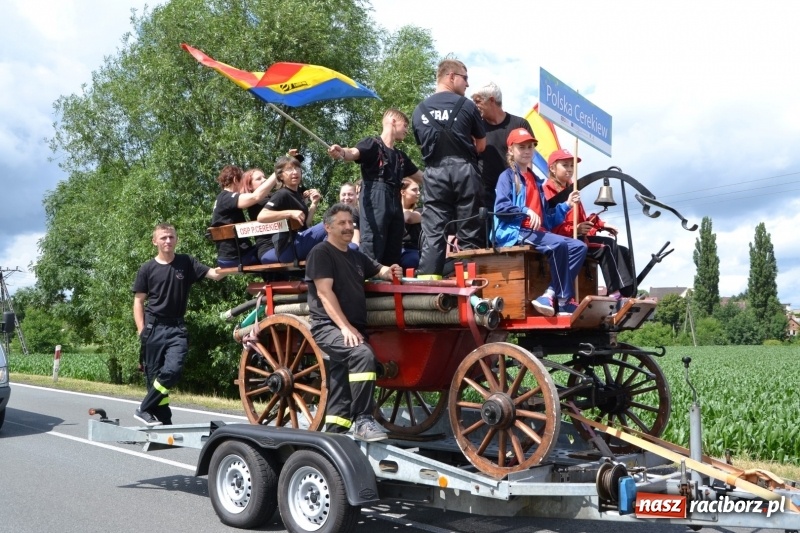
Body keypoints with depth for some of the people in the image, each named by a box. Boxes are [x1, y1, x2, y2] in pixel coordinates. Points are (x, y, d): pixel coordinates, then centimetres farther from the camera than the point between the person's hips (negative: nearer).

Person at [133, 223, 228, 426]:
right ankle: (164, 420, 13)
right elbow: (138, 301, 3)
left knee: (172, 370, -16)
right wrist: (141, 331, -6)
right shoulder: (147, 269, 2)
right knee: (154, 375, 2)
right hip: (153, 327, 0)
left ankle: (145, 409, 0)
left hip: (176, 327, 0)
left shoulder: (186, 263, 4)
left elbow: (215, 274, -5)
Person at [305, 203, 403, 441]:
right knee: (363, 354, -32)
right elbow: (324, 292, -14)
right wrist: (345, 327, -23)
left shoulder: (357, 256, 20)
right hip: (328, 327, -8)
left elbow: (379, 270, 32)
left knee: (340, 395, 5)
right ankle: (362, 421, -27)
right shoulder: (321, 253, -4)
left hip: (353, 329, 8)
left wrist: (391, 272, 4)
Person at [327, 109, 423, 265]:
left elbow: (421, 177, 36)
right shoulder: (372, 144, 3)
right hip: (375, 200, -8)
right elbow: (354, 153, -18)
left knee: (393, 254, 6)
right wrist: (342, 152, -41)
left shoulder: (400, 156, 25)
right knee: (371, 251, -16)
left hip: (395, 203, 8)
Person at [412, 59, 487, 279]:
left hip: (434, 173, 3)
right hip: (463, 170, -3)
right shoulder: (465, 105, 1)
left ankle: (427, 282, -5)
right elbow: (481, 145, 9)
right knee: (470, 233, 2)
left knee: (433, 232, 1)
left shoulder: (420, 110, 11)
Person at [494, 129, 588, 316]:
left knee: (579, 246, -8)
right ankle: (565, 301, -23)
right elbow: (500, 207, -13)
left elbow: (547, 218, 22)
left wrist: (566, 205, 10)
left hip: (538, 232, 8)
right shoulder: (507, 176, 4)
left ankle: (550, 294, -22)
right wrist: (526, 211, -22)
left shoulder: (536, 180, 25)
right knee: (559, 244, -30)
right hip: (515, 232, -8)